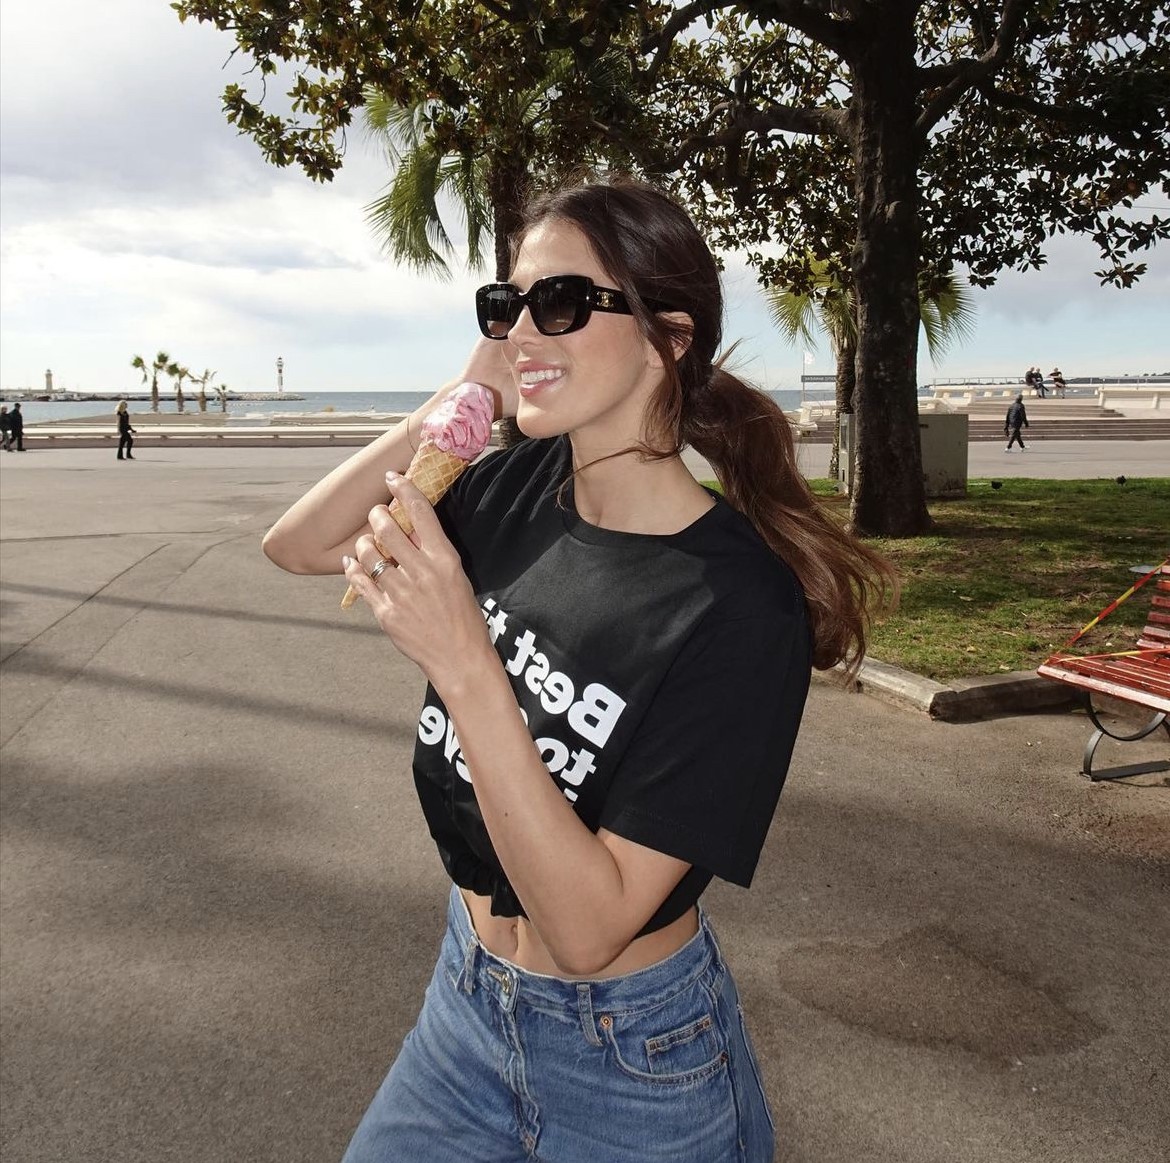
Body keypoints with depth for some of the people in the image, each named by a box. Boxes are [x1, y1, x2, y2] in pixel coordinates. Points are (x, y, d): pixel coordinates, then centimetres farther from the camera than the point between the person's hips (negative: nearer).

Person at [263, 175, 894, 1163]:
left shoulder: (740, 605, -28)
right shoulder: (524, 487, -10)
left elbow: (590, 926, -28)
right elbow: (296, 545, -4)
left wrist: (463, 666, -37)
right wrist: (458, 401, -15)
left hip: (624, 1053, -5)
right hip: (467, 991, 5)